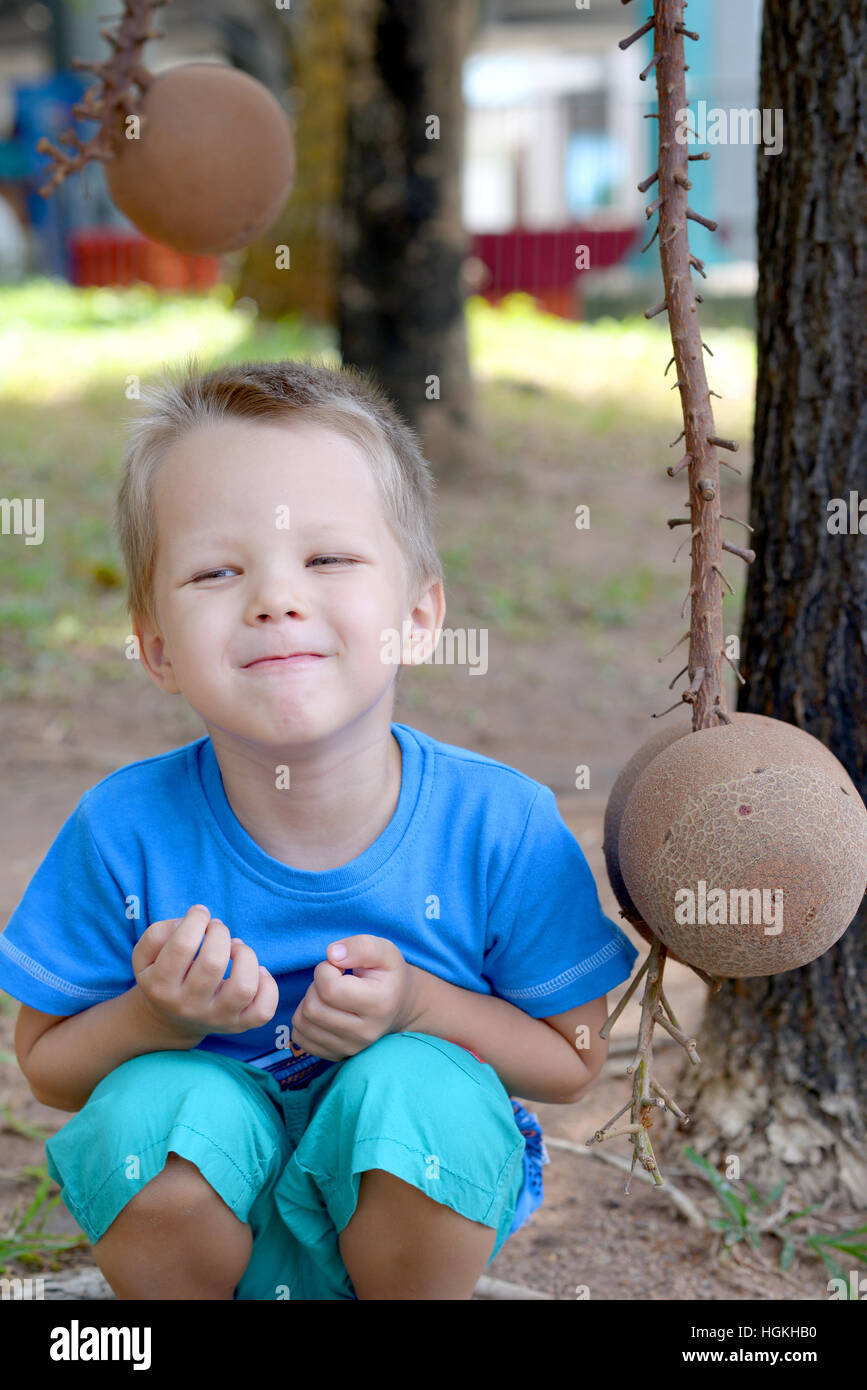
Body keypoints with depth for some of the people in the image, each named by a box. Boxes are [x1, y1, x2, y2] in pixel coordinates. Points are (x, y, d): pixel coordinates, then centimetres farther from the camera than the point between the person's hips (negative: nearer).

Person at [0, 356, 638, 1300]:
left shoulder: (500, 824, -18)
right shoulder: (128, 832, -18)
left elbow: (571, 1060, -5)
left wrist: (419, 1007, -24)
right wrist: (161, 1018, -26)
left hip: (413, 1190, 0)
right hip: (205, 1220, 0)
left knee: (418, 1085, -31)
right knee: (156, 1105, -30)